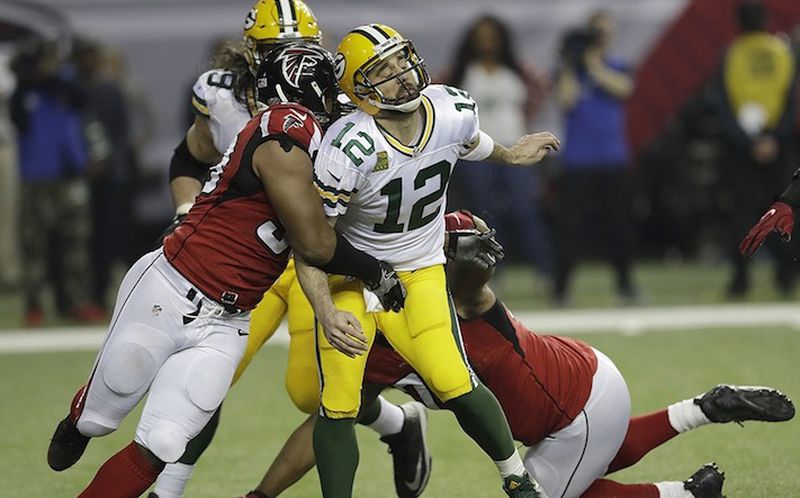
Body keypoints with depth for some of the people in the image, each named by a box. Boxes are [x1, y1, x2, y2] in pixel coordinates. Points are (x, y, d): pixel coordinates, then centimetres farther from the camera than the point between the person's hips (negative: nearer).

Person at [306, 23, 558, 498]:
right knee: (338, 406, -8)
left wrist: (508, 156, 33)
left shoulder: (453, 111, -14)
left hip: (420, 272, 2)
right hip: (350, 273, -2)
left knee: (455, 387, -15)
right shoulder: (350, 149, -29)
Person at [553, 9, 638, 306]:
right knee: (570, 224, -6)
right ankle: (561, 286, -1)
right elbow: (566, 100, -12)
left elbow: (622, 88, -12)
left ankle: (624, 282, 12)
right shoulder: (570, 71, 4)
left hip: (613, 159, 2)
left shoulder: (616, 68, 9)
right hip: (577, 160, -2)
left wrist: (593, 64, -13)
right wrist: (569, 65, -11)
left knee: (617, 223, 2)